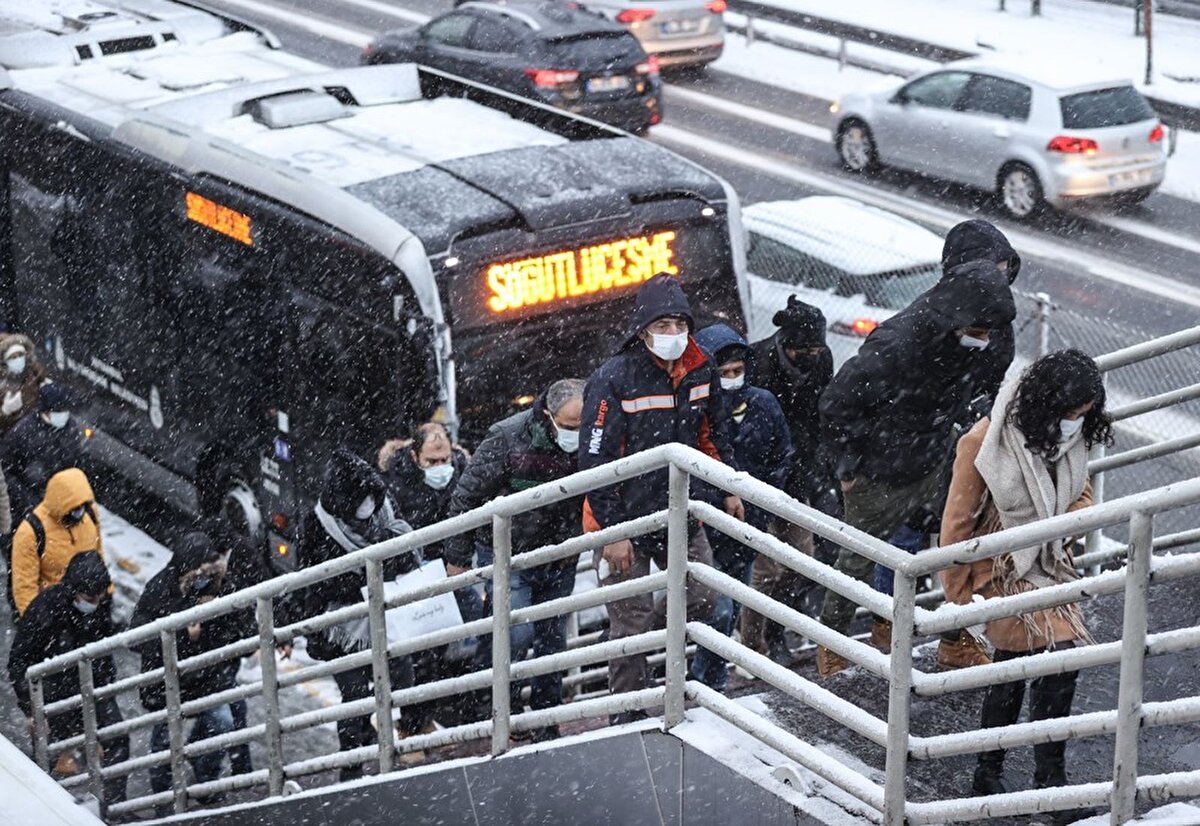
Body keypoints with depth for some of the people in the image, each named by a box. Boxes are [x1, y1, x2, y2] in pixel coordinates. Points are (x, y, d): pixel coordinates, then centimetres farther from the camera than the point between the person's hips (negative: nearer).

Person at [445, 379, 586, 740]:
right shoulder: (507, 439, -21)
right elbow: (466, 496, -11)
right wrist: (457, 557, -6)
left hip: (560, 558, 5)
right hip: (507, 554, -4)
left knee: (553, 640, 9)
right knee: (517, 633, -15)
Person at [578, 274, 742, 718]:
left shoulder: (700, 371, -1)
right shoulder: (613, 380, -19)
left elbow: (712, 435, 17)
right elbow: (595, 461, -18)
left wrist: (729, 489, 15)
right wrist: (613, 533, -19)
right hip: (625, 520, -6)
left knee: (701, 598, 8)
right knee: (630, 623, 1)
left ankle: (635, 640, 32)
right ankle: (630, 716, 14)